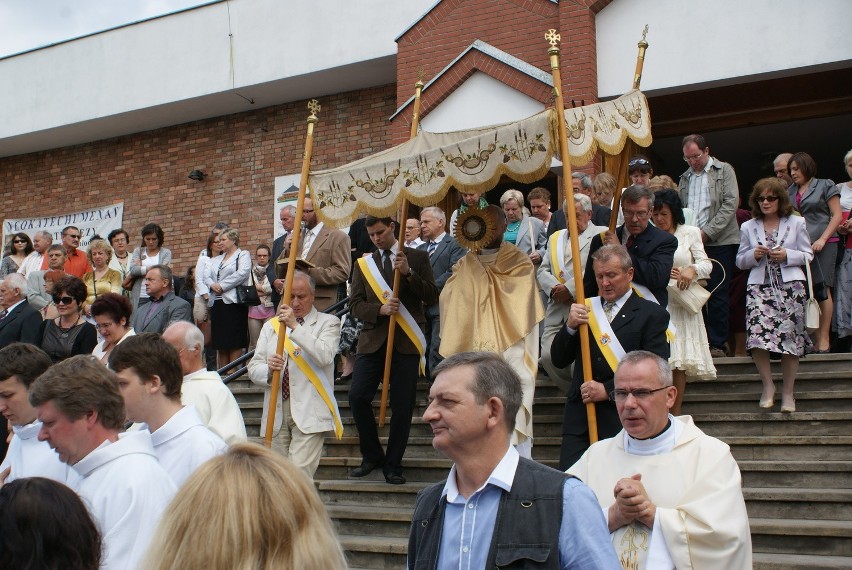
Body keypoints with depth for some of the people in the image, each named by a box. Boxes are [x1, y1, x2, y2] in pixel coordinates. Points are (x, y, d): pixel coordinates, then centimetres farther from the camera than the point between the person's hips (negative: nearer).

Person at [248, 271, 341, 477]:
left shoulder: (328, 323, 6)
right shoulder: (271, 326, 18)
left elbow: (325, 356, -14)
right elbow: (253, 368, 10)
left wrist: (295, 326, -18)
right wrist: (269, 370, -13)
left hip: (309, 413, -4)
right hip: (277, 412, 5)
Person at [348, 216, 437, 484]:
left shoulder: (418, 258, 8)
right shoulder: (363, 264, 14)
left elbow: (432, 296, 0)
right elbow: (355, 304, 7)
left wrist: (408, 273, -14)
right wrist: (380, 309, -12)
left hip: (406, 341, -2)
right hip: (373, 339, 2)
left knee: (402, 404, -2)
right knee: (357, 396, -9)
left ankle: (393, 465, 12)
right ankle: (372, 455, 11)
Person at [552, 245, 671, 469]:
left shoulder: (652, 314, 1)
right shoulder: (585, 309, 14)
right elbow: (558, 360, 10)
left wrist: (607, 389, -15)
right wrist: (570, 326, -8)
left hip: (623, 420, -3)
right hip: (579, 419, 4)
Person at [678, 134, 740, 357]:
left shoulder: (724, 170, 4)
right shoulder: (685, 178, 17)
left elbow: (731, 204, -6)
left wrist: (707, 232, -13)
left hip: (719, 241, -4)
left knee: (717, 294, -3)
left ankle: (718, 344, 4)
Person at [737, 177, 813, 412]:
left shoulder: (796, 223, 8)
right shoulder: (748, 227, 13)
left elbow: (808, 255, 8)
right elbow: (740, 261, 15)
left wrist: (787, 256, -10)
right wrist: (754, 255, -7)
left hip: (790, 286, -1)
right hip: (759, 286, 1)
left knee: (789, 337, -3)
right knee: (757, 335, -16)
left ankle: (787, 391, 10)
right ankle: (768, 384, 3)